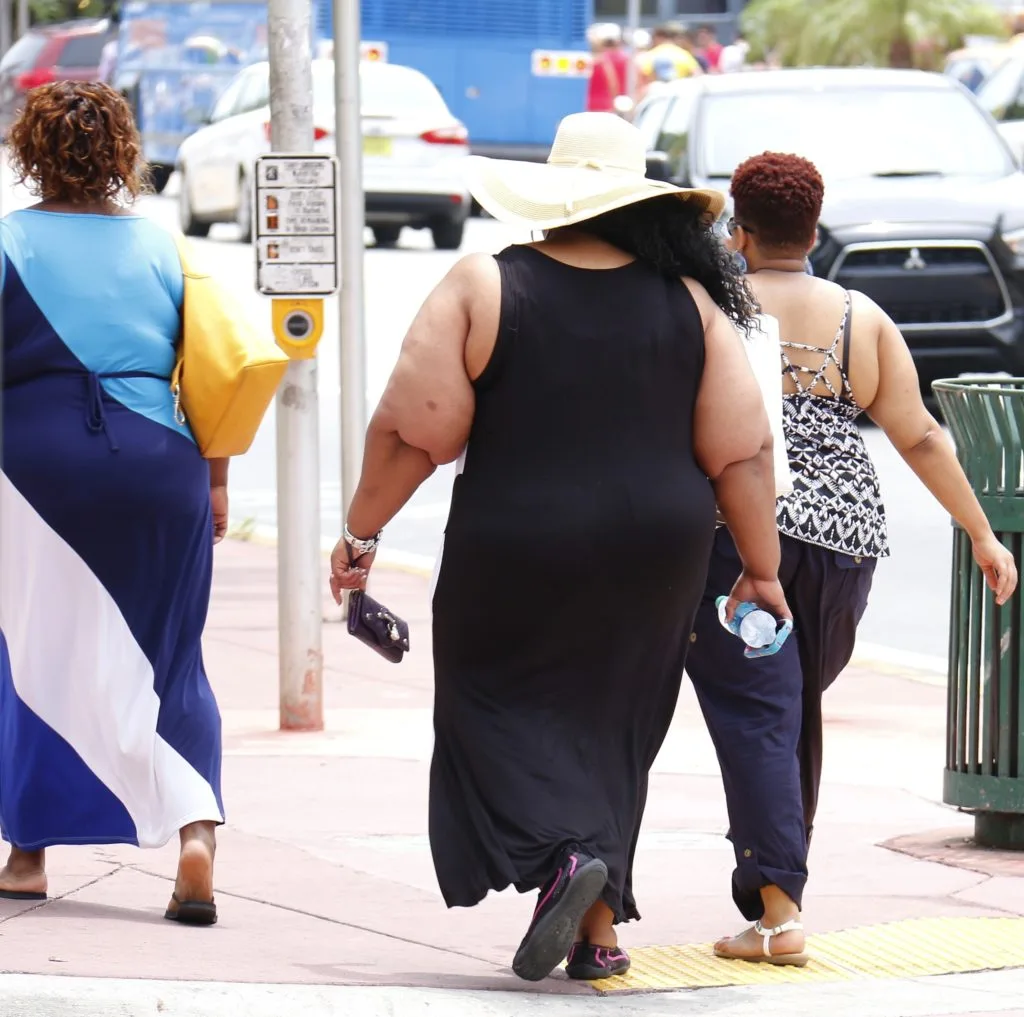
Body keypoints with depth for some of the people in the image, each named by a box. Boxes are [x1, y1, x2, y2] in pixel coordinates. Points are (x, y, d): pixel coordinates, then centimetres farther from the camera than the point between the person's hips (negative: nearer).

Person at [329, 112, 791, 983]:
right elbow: (742, 453, -1)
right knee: (606, 729, 16)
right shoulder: (687, 301, 0)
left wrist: (362, 533, 1)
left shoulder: (484, 290, -7)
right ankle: (600, 927, 14)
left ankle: (564, 853, -14)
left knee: (501, 710, 10)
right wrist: (760, 569, 8)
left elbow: (411, 430, -9)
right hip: (654, 555, 3)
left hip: (516, 553, -3)